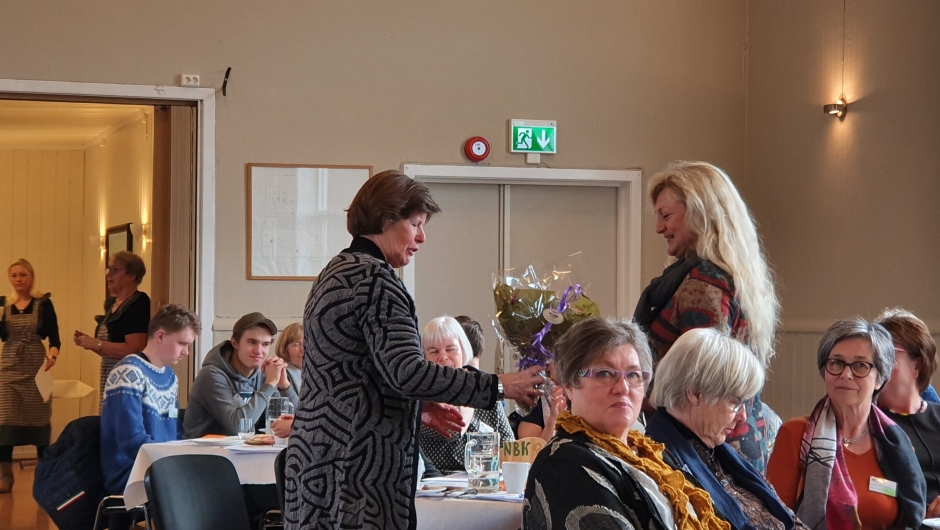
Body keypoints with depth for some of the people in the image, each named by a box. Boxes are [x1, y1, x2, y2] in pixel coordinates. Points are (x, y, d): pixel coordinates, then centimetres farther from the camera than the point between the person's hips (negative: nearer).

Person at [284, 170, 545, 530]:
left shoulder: (338, 270, 17)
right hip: (358, 457, -10)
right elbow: (405, 371, -22)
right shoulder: (373, 277, -14)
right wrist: (500, 386, -18)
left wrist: (417, 407, 16)